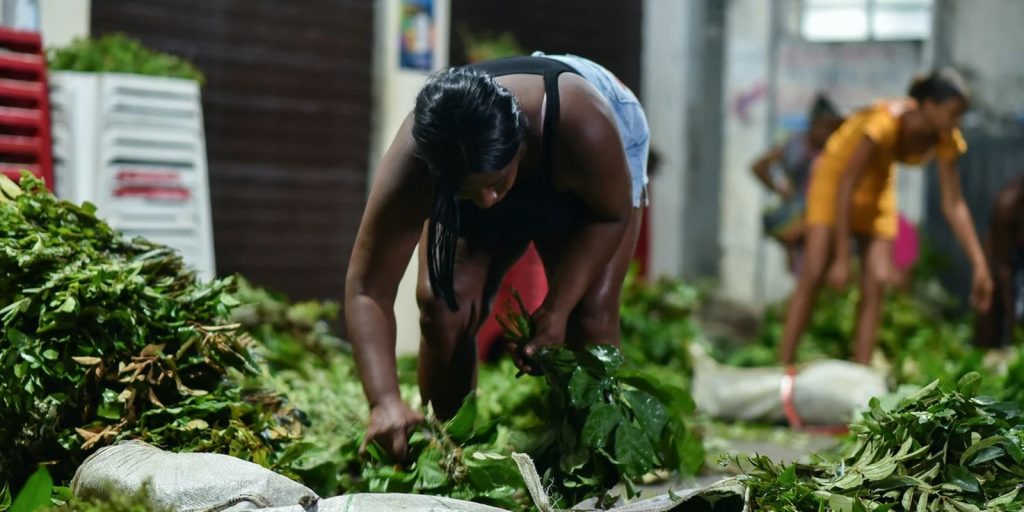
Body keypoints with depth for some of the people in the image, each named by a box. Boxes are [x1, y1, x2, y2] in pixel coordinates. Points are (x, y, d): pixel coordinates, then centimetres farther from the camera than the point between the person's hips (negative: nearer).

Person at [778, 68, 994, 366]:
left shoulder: (946, 140, -19)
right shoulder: (884, 124, -36)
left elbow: (954, 206, -10)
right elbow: (845, 188, -31)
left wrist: (980, 264, -14)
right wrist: (842, 258, -30)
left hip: (878, 187, 5)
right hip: (835, 177, -5)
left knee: (876, 282, -5)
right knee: (813, 274, -16)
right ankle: (783, 367, -13)